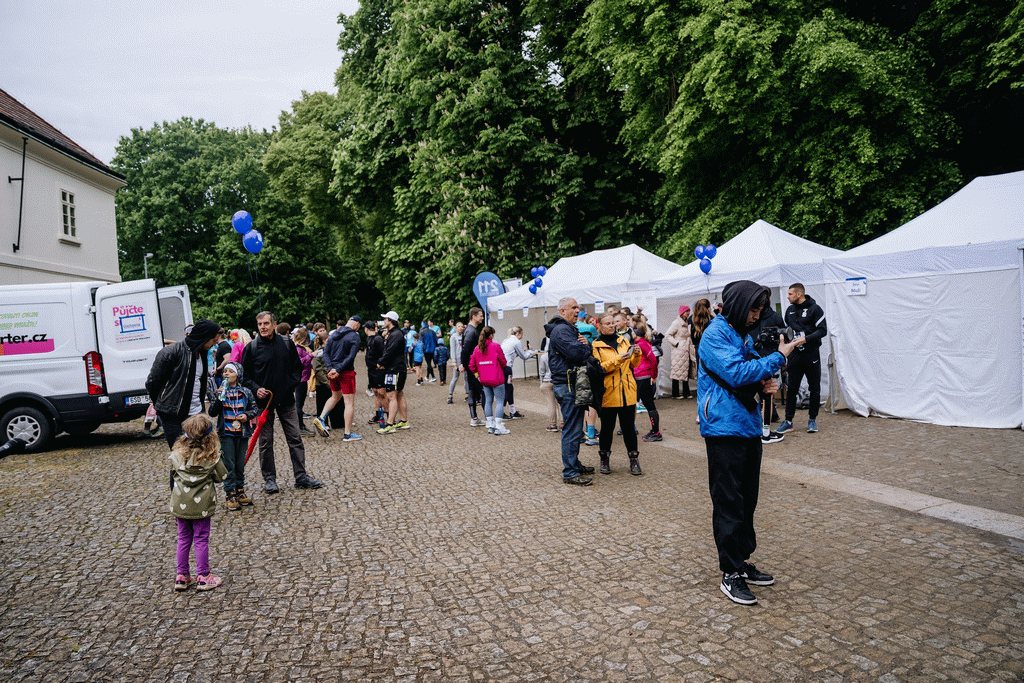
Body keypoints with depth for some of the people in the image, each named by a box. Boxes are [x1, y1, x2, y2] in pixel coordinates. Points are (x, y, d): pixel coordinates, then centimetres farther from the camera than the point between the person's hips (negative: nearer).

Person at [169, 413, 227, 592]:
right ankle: (203, 577, 14)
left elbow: (173, 476, 5)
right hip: (202, 505, -3)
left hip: (180, 504, 3)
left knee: (183, 539, 16)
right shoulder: (211, 456, -16)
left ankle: (182, 577, 23)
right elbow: (222, 476, -5)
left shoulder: (177, 453, -8)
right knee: (201, 540, 8)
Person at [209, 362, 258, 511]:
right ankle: (230, 495, 5)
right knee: (229, 465, -1)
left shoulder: (245, 392, 1)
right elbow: (212, 413, -6)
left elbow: (254, 408, 9)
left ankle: (240, 491, 23)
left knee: (240, 464, 10)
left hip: (242, 433, 2)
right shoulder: (221, 391, -2)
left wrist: (248, 415, -10)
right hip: (226, 433, -2)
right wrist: (219, 398, -19)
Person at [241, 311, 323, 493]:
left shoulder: (287, 343, 2)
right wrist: (255, 389, -13)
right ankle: (269, 478, 17)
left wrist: (292, 384, -3)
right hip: (264, 400, -1)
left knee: (295, 438, 5)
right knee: (266, 441, 6)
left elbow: (297, 367, 11)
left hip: (286, 398, 2)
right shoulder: (252, 347, -3)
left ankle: (301, 476, 13)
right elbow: (245, 375, 3)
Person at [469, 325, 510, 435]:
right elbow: (503, 362, -7)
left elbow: (472, 365, 4)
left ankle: (490, 426, 17)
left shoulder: (477, 348, 4)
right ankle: (498, 427, -6)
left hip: (484, 380, 6)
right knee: (500, 401, -1)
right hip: (497, 379, -6)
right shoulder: (496, 346, -10)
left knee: (488, 401, 13)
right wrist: (501, 367, 13)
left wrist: (477, 374, 15)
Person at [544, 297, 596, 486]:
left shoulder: (569, 329, 21)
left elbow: (584, 351, 18)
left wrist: (585, 344, -5)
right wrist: (586, 346, -6)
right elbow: (576, 352, -27)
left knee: (574, 427, 17)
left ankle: (574, 464, 28)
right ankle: (570, 473, -3)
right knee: (572, 429, -8)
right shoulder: (561, 330, -14)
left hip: (573, 385, 11)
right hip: (567, 386, -11)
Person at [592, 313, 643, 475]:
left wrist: (637, 355, -7)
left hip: (627, 392, 3)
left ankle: (634, 460, 15)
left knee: (629, 426, 6)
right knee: (607, 427, 7)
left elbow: (633, 364, 14)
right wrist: (617, 359, -23)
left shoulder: (623, 340, 12)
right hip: (608, 393, -3)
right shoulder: (596, 346, -2)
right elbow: (598, 368, -15)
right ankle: (605, 459, 21)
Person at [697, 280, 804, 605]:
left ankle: (742, 562, 28)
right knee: (729, 503, -2)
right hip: (725, 429, -9)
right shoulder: (715, 335, -14)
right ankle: (730, 574, 7)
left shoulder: (742, 334, 14)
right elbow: (736, 372, -25)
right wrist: (778, 357, -18)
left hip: (749, 427, 9)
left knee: (747, 500, 15)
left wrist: (764, 384, 1)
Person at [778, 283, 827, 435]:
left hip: (811, 355, -4)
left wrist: (806, 338, -21)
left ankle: (812, 419, 18)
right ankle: (788, 421, 8)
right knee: (791, 389, 3)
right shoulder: (790, 310, 11)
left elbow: (823, 330, -11)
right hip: (795, 355, 4)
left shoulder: (814, 309, -6)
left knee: (814, 389, 6)